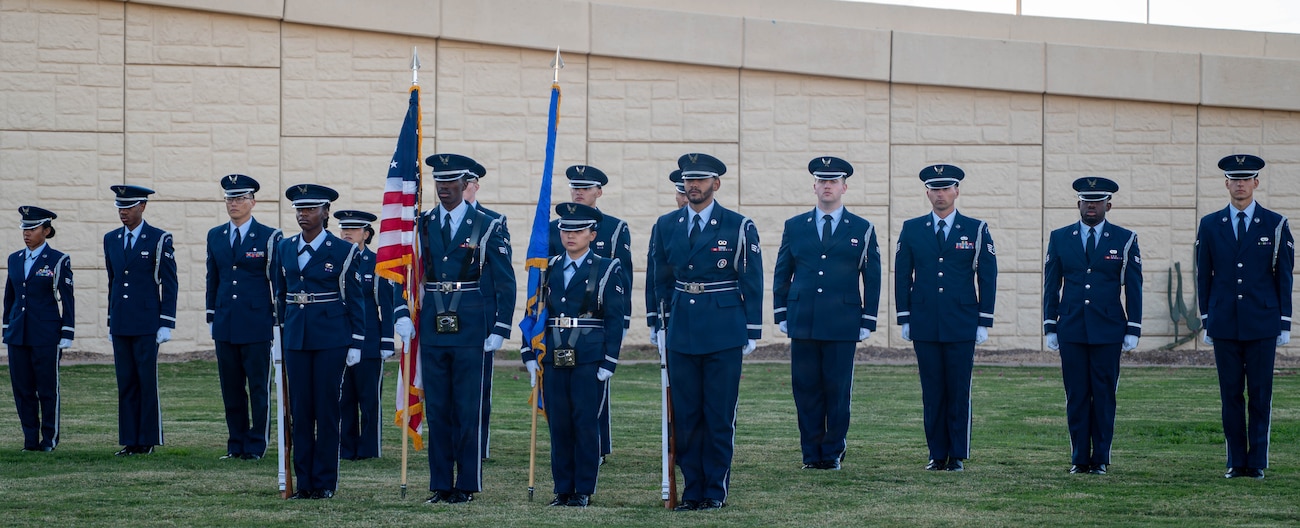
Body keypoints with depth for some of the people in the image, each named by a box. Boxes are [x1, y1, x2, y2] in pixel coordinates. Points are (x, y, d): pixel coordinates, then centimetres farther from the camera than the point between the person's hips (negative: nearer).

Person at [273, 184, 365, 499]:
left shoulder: (343, 252, -3)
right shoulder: (285, 249, 9)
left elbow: (355, 301, -1)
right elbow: (281, 295, 15)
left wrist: (356, 343, -5)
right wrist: (279, 336, 11)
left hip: (331, 340, -4)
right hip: (296, 339, 4)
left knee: (326, 410, -1)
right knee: (300, 411, 4)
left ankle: (324, 482, 4)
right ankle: (304, 482, 9)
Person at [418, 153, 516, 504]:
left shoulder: (487, 227, -1)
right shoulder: (422, 226, 9)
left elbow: (505, 284, 0)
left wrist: (499, 331, -6)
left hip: (472, 333, -3)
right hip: (433, 331, 3)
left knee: (469, 411, -1)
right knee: (437, 410, 6)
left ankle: (466, 485, 6)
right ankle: (440, 485, 12)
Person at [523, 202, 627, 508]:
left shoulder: (607, 270, 1)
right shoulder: (549, 269, 11)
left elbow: (614, 321, -2)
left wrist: (608, 363, -9)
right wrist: (530, 355, 4)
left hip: (589, 359, -4)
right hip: (554, 358, 4)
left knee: (586, 424, -2)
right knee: (558, 425, 5)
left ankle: (584, 491, 5)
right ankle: (563, 490, 12)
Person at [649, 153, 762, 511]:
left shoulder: (738, 227, -2)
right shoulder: (666, 226, 8)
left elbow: (752, 283, 0)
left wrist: (751, 333, -3)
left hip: (724, 335, -3)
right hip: (681, 333, 3)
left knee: (720, 415, 0)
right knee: (685, 415, 5)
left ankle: (716, 491, 8)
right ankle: (692, 489, 13)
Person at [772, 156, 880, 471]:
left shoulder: (862, 230, 6)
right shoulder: (794, 227, 10)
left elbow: (872, 280, 7)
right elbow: (781, 274, 13)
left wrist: (868, 322, 0)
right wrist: (781, 314, 5)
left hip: (842, 325, -1)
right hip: (803, 323, 1)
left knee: (838, 390, 0)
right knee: (806, 389, 1)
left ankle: (833, 452, 10)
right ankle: (811, 453, 7)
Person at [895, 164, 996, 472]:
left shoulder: (976, 230, 4)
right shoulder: (912, 230, 8)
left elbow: (987, 278, 3)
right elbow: (902, 276, 9)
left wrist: (984, 322, -3)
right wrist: (904, 319, 3)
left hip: (961, 327, -1)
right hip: (925, 327, 1)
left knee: (959, 392, 0)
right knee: (932, 392, 3)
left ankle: (958, 456, 6)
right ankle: (937, 455, 9)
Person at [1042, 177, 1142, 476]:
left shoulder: (1125, 240, 4)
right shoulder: (1060, 238, 8)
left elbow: (1134, 288, 4)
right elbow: (1051, 286, 9)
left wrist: (1133, 330, -1)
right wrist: (1050, 328, 4)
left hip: (1108, 330, -1)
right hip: (1071, 331, 1)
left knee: (1104, 395, 1)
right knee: (1076, 395, 1)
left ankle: (1101, 459, 7)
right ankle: (1079, 459, 7)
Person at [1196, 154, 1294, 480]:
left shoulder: (1276, 226, 3)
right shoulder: (1210, 226, 7)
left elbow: (1284, 278, 3)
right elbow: (1203, 277, 9)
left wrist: (1284, 324, 0)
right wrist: (1206, 322, 5)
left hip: (1262, 325, -1)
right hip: (1224, 326, 1)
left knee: (1260, 396, 0)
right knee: (1231, 395, 4)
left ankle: (1257, 462, 6)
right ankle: (1236, 462, 9)